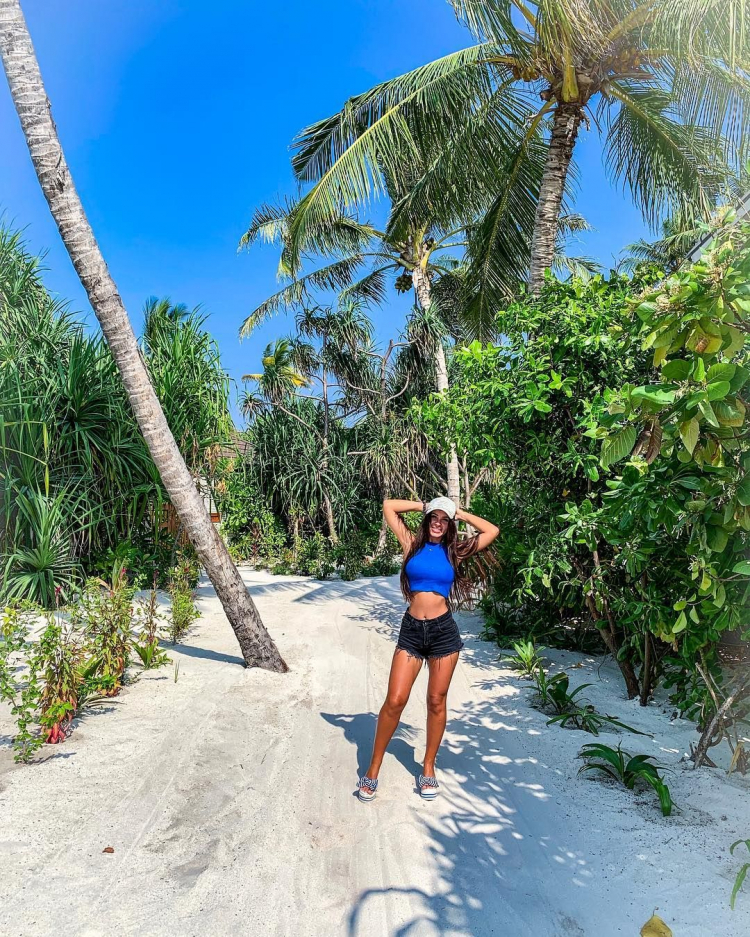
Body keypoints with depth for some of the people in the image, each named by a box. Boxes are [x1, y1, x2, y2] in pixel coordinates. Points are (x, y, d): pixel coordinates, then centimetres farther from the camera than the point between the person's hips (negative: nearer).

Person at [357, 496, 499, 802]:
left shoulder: (455, 552, 5)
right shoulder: (412, 543, 4)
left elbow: (492, 531, 6)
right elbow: (388, 506, 2)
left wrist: (461, 514, 9)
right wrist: (422, 505, 7)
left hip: (443, 630, 1)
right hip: (411, 630, -1)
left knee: (436, 701, 9)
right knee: (394, 700, -3)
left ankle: (428, 768, 28)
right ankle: (373, 770, 14)